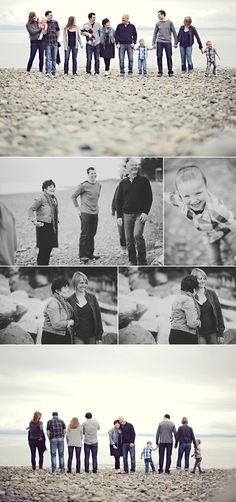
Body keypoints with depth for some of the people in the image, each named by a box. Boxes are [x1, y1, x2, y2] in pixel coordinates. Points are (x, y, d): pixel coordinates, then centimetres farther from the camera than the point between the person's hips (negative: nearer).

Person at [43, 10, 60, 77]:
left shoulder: (55, 22, 8)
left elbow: (58, 31, 19)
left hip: (54, 43, 4)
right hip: (47, 43, -4)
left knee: (54, 58, 8)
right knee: (48, 58, -8)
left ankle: (53, 72, 14)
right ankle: (48, 72, -8)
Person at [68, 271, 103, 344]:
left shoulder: (92, 297, 5)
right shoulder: (70, 300, 0)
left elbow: (98, 316, 7)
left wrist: (99, 336, 3)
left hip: (91, 336, 2)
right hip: (78, 337, -2)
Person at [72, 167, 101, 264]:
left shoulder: (98, 185, 9)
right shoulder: (83, 186, -11)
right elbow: (73, 196, -3)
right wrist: (78, 208, -3)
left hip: (95, 213, 6)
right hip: (85, 213, -6)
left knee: (92, 234, 12)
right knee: (85, 235, -4)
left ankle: (90, 254, 22)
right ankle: (82, 256, 1)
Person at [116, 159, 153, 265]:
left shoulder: (143, 180, 3)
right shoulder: (123, 183, 11)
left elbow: (149, 197, 0)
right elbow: (119, 200, 14)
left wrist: (145, 212, -10)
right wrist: (119, 216, 6)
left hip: (140, 214, -4)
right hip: (127, 215, 4)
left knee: (137, 235, -19)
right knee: (129, 239, 3)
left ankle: (142, 261, -8)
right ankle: (132, 262, 13)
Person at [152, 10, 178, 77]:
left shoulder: (170, 22, 1)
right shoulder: (158, 24, 8)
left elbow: (174, 32, 4)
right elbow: (155, 33, 13)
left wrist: (176, 42, 2)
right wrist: (153, 43, 7)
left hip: (168, 42, -2)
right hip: (159, 42, 2)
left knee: (169, 57, -1)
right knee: (159, 57, -2)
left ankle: (170, 72, 9)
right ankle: (160, 72, 6)